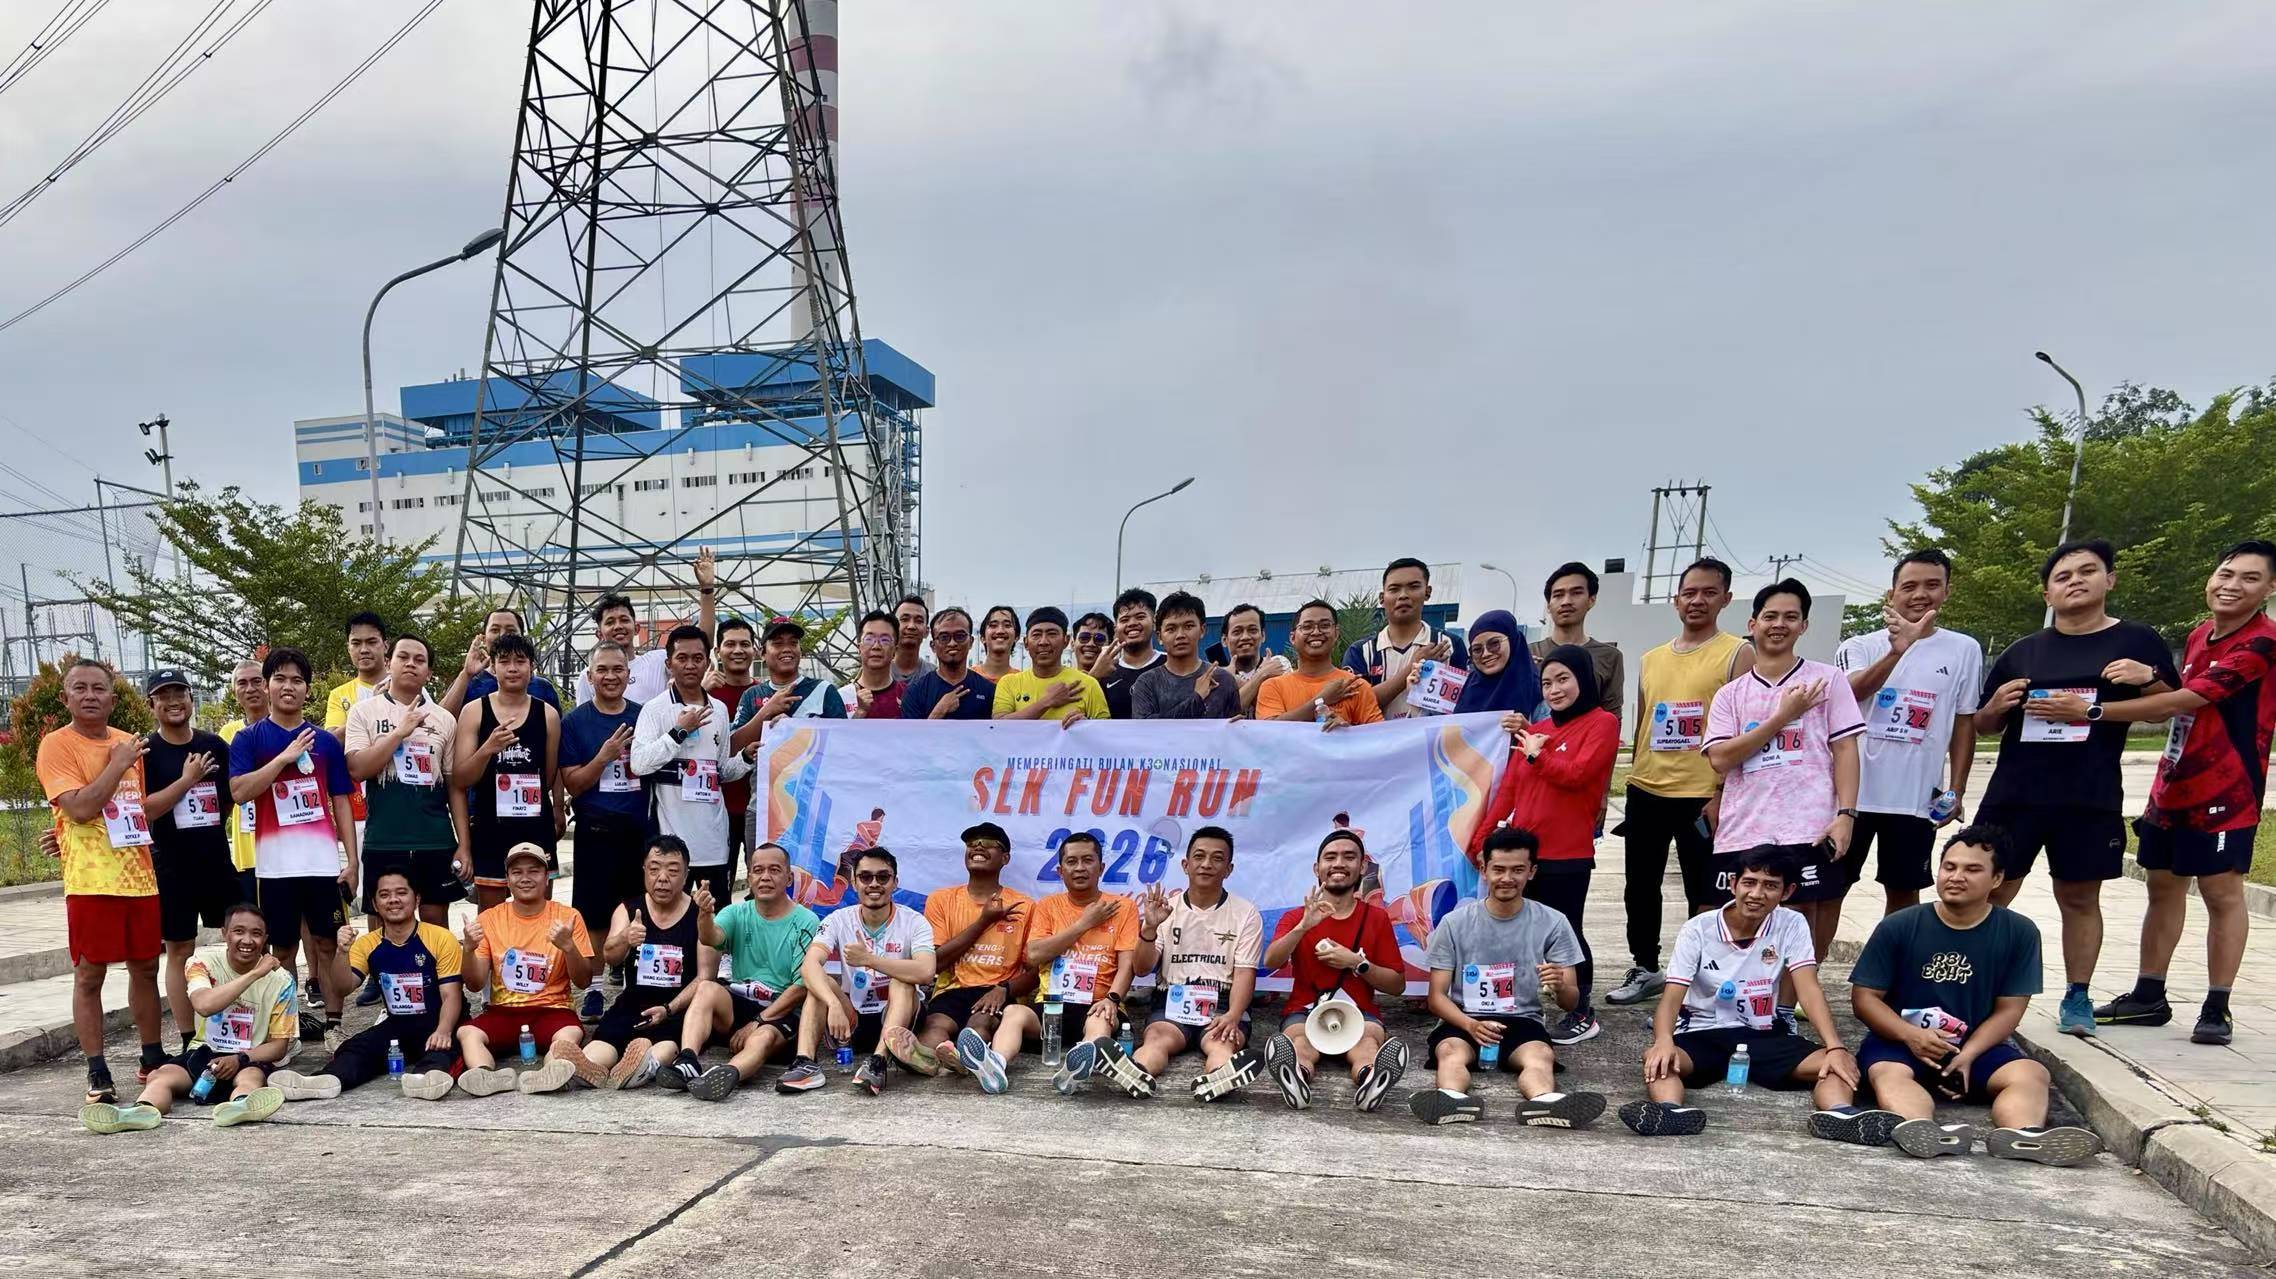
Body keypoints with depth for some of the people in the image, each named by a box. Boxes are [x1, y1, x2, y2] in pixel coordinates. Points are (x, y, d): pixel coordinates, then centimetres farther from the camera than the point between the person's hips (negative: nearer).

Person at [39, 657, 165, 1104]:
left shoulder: (128, 742, 12)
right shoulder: (57, 745, -6)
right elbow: (80, 807, -18)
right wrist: (119, 762, -13)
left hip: (140, 876, 6)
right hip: (91, 880, -6)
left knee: (145, 967, 12)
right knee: (89, 975, 1)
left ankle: (153, 1059, 22)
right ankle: (97, 1073, 8)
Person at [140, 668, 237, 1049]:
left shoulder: (215, 746, 5)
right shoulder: (144, 752, -4)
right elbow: (143, 809, -14)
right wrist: (187, 779, -16)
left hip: (218, 859, 3)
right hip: (172, 866, -3)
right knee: (180, 950, 4)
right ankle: (189, 1040, 10)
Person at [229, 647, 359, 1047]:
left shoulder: (325, 741, 8)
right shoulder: (249, 739, 4)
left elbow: (341, 803, 8)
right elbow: (239, 792, -11)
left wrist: (351, 860, 2)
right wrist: (285, 757, -17)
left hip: (325, 861, 1)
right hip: (276, 864, -1)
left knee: (328, 943, 4)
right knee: (284, 947, 8)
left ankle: (334, 1023, 9)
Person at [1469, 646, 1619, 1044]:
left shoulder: (1602, 723, -2)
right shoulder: (1535, 730, 15)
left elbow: (1578, 773, -17)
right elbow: (1507, 789, 12)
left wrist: (1538, 755, -3)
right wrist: (1483, 838, 6)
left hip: (1568, 855, -5)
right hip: (1522, 851, 6)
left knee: (1565, 932, 3)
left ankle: (1582, 1015, 17)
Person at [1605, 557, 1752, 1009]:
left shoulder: (1736, 654, -4)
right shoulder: (1651, 660, 13)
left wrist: (1724, 795, -15)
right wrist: (1634, 783, 15)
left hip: (1702, 797, -6)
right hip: (1645, 792, 6)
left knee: (1703, 893, 3)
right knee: (1640, 886, 13)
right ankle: (1645, 970, 28)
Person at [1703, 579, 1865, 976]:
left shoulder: (1826, 679, 7)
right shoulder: (1730, 694, 11)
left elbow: (1845, 750, 3)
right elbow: (1720, 758, -3)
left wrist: (1846, 814, -9)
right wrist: (1783, 716, -6)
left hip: (1807, 831, -2)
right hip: (1742, 834, 2)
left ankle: (1785, 1006, 13)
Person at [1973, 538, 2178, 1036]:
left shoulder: (2136, 642, 5)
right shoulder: (2022, 652, 10)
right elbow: (1983, 725, 16)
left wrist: (2150, 678, -12)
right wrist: (1996, 704, -7)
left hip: (2090, 798, -1)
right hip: (2014, 794, 1)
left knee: (2080, 897, 7)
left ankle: (2077, 998, 19)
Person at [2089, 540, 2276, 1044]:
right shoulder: (2199, 637, 9)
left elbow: (2184, 701, -25)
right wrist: (2147, 679, 3)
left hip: (2225, 792, -8)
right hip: (2172, 787, 8)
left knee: (2222, 894, 0)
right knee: (2163, 887, 12)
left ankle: (2216, 1010, 10)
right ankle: (2148, 997, 21)